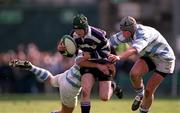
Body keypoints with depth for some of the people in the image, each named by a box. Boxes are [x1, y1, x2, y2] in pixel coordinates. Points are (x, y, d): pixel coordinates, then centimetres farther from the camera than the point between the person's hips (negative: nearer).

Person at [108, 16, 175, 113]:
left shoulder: (143, 34, -36)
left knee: (149, 91, -8)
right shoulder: (128, 33, -13)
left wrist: (119, 57, -70)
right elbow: (111, 42, -12)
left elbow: (134, 49, -54)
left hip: (164, 59, -6)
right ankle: (140, 94, 5)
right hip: (149, 56, 6)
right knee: (134, 73, -24)